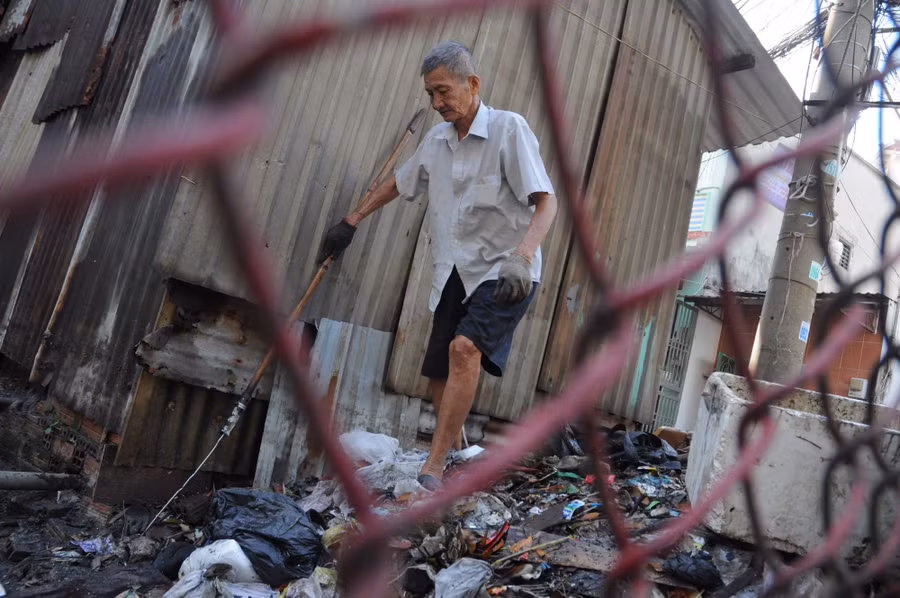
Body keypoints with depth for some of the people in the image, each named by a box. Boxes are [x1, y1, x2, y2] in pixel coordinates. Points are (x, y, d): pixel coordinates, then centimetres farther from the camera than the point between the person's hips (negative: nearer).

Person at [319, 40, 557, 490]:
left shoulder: (509, 128, -8)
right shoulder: (436, 140, 12)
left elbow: (546, 201, -16)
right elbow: (398, 183, 28)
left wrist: (521, 257, -31)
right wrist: (351, 222, 29)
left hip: (504, 274, -6)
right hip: (455, 275, 7)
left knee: (464, 348, -28)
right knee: (439, 379, 3)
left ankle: (432, 468, -23)